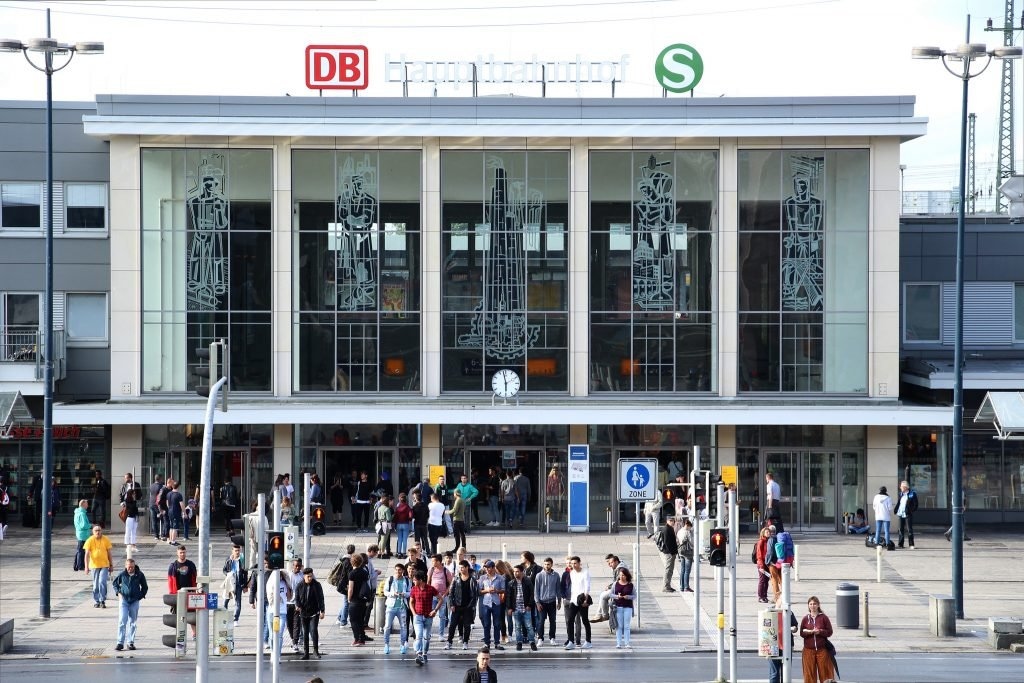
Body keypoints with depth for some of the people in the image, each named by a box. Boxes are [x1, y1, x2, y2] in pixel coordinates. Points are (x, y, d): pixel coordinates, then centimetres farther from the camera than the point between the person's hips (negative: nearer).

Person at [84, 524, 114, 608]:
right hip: (94, 565, 1)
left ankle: (102, 601, -5)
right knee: (95, 584, 8)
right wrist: (86, 566, -14)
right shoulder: (90, 540, -4)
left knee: (102, 582, -14)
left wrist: (111, 565, 8)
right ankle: (97, 601, 20)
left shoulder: (106, 540, -1)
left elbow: (109, 553, 7)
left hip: (104, 565, -1)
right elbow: (87, 554, -6)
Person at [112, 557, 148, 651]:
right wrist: (118, 592, 2)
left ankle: (131, 642, 14)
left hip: (135, 601, 1)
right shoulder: (122, 575, -2)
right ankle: (120, 643, -7)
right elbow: (115, 583, 14)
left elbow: (145, 587, 12)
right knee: (122, 621, -8)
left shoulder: (139, 575, -1)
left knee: (133, 623, 7)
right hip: (124, 600, -1)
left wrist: (142, 596, 3)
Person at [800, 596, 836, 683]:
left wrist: (820, 631, -17)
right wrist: (809, 632, -15)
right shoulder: (805, 619, 5)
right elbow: (802, 633, 3)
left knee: (824, 670, 0)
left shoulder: (824, 618, 0)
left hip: (822, 649, -1)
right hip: (809, 649, 1)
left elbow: (829, 632, -1)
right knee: (810, 671, 2)